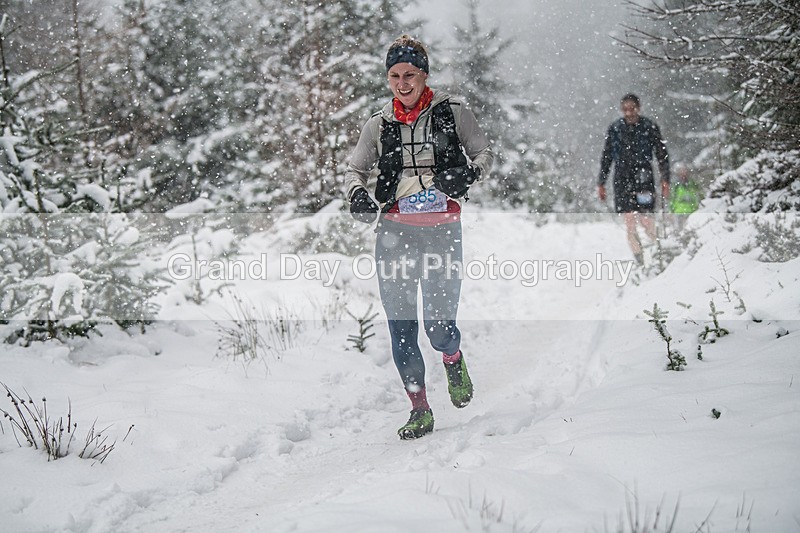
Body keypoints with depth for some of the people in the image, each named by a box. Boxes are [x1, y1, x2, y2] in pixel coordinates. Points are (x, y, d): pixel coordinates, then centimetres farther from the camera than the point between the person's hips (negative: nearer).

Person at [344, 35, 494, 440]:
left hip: (441, 227, -2)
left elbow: (484, 153, 10)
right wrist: (357, 194, -7)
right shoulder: (379, 124, 10)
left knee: (438, 327, -8)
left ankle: (454, 360, 28)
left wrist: (468, 175, -13)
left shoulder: (452, 112, 4)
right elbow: (354, 170, 16)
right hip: (394, 228, 2)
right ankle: (420, 411, 12)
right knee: (401, 327, -1)